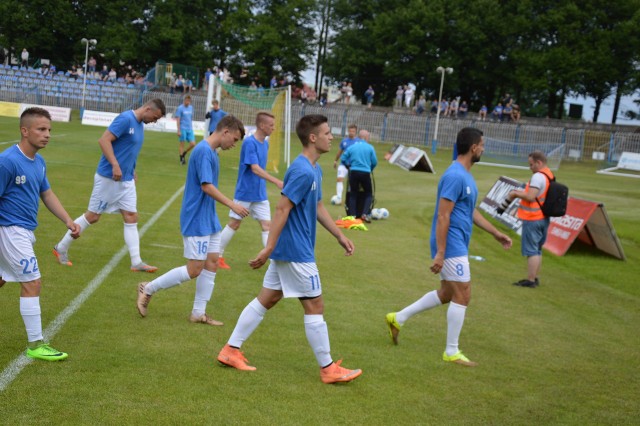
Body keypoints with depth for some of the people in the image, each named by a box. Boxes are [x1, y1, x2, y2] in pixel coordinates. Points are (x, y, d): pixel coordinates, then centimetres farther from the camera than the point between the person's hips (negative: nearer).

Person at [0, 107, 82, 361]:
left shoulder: (39, 162, 7)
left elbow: (47, 194, 17)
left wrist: (68, 221, 8)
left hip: (25, 231, 9)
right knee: (32, 283, -8)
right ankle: (35, 345, -1)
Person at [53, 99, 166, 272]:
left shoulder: (140, 124, 10)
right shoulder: (126, 119, -17)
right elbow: (104, 140, -24)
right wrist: (115, 165, -29)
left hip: (126, 180, 8)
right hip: (108, 178, -8)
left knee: (131, 218, 3)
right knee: (92, 216, 1)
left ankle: (136, 262, 5)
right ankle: (61, 248, 17)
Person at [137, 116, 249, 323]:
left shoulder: (211, 151, 12)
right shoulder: (203, 151, -18)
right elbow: (207, 186, -23)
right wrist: (232, 205, -20)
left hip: (209, 220, 10)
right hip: (196, 221, -10)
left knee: (212, 263, 8)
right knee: (194, 270, -5)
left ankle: (198, 313, 15)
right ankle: (148, 289, 9)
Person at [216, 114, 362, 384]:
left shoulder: (314, 170, 13)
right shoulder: (303, 171, -19)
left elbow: (318, 208, 23)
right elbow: (282, 208, -22)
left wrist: (339, 235, 22)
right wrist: (269, 248, -23)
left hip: (287, 251, 10)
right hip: (297, 253, -10)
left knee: (267, 299, 13)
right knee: (315, 307, -1)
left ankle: (231, 350, 18)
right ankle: (328, 369, 9)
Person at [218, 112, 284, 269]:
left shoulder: (265, 143, 7)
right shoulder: (249, 143, -18)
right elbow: (255, 169, -27)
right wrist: (276, 181, -34)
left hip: (260, 194, 7)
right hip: (245, 192, -7)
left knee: (267, 225, -1)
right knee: (234, 223, 4)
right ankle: (218, 256, 19)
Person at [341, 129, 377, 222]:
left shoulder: (351, 147, 6)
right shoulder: (370, 147, 0)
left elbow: (343, 159, 4)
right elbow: (374, 162, 1)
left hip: (353, 172, 2)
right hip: (365, 173, -2)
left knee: (353, 194, 15)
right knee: (368, 194, 13)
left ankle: (352, 215, 7)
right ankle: (365, 214, -5)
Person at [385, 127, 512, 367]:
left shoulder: (465, 175, 13)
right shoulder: (455, 176, -19)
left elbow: (472, 212, 24)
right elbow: (442, 217, -22)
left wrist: (496, 234, 25)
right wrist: (440, 254, -24)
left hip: (458, 245, 10)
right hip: (452, 246, -10)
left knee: (447, 294, 17)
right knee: (462, 295, -3)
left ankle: (398, 319, 25)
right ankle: (451, 352, 8)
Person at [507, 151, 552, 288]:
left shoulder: (538, 176, -18)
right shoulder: (549, 176, 12)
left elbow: (530, 197, -24)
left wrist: (516, 193, -9)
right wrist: (521, 192, 11)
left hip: (532, 220, -10)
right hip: (543, 218, 10)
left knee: (531, 250, -5)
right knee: (537, 250, 16)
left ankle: (530, 280, -3)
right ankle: (535, 278, 23)